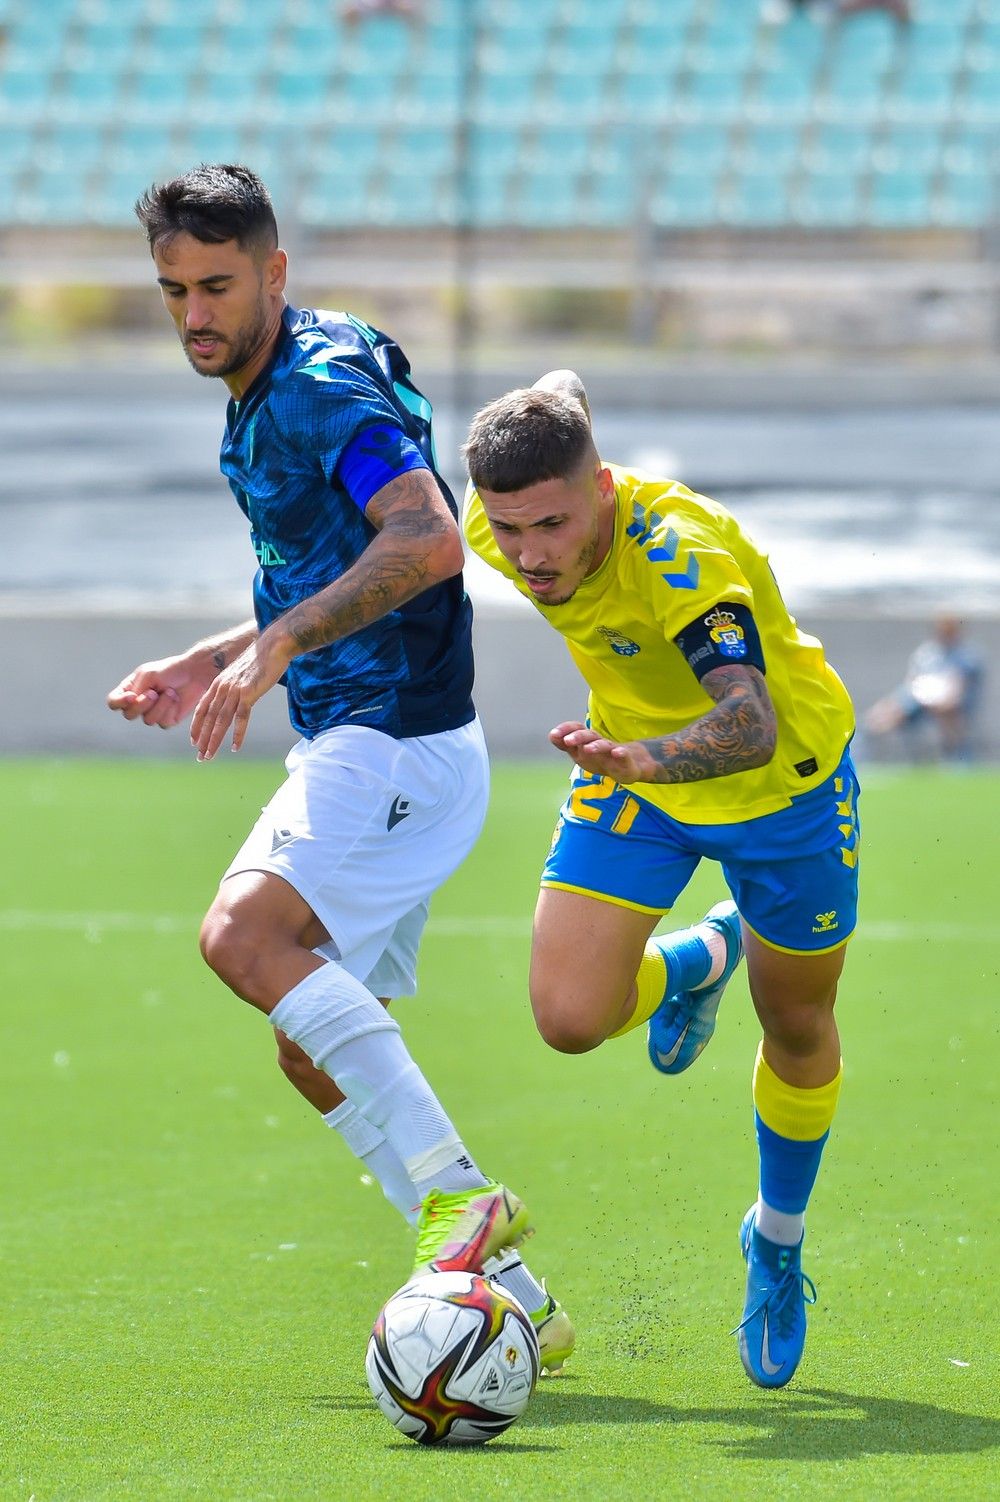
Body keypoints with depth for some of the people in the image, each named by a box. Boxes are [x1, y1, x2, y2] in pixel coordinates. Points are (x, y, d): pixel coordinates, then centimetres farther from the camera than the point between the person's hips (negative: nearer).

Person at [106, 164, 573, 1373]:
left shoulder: (322, 389, -15)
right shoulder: (260, 401, 16)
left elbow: (429, 540, -32)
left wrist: (276, 646, -36)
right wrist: (205, 666, 19)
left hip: (397, 746, -10)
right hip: (356, 744, 10)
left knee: (245, 931, -28)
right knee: (316, 1053, 11)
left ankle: (459, 1197, -31)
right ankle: (508, 1298, 16)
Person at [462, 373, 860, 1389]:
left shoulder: (684, 553, -41)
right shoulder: (492, 521, -23)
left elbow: (751, 722, -55)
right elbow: (563, 389, 2)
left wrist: (652, 757, -75)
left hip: (783, 774, -4)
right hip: (633, 763, 4)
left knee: (796, 1031, 10)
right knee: (571, 1019, -12)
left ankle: (779, 1244, 39)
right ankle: (697, 961, 24)